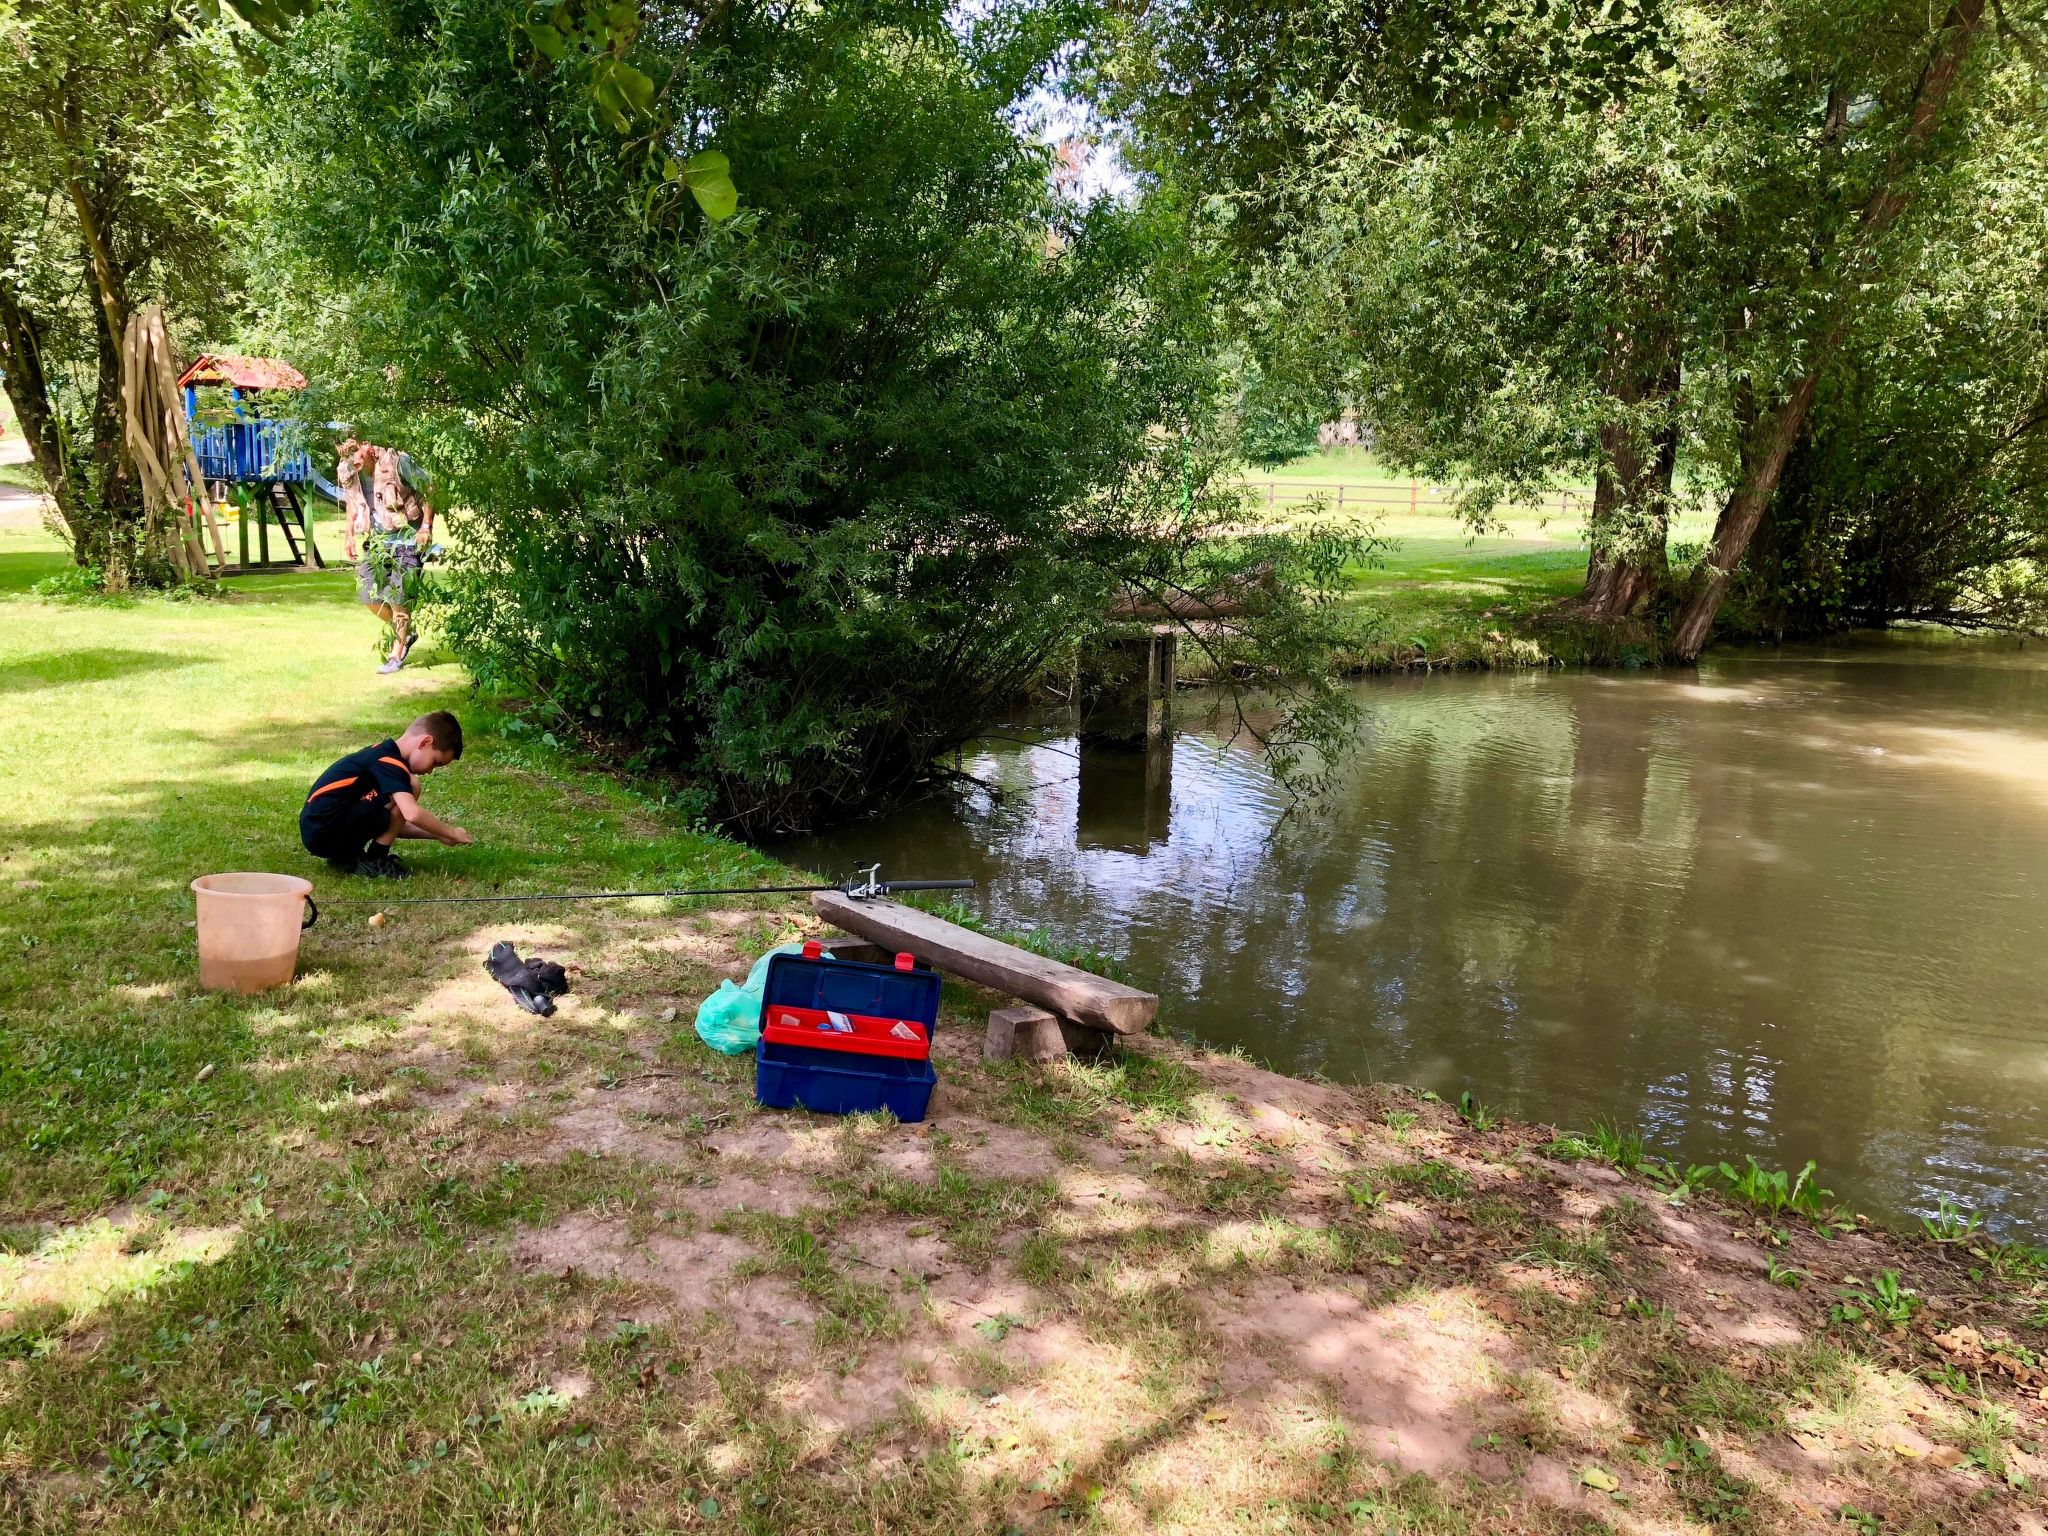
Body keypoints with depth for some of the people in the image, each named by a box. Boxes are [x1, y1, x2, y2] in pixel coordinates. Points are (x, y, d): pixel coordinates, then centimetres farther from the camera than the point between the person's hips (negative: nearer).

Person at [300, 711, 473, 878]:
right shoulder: (389, 761, -14)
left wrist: (436, 834, 13)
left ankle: (345, 856, 14)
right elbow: (412, 814, -28)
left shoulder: (382, 753, 16)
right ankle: (374, 861, -6)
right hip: (325, 834, -10)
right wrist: (451, 832, -13)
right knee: (411, 787, -14)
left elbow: (394, 823, 20)